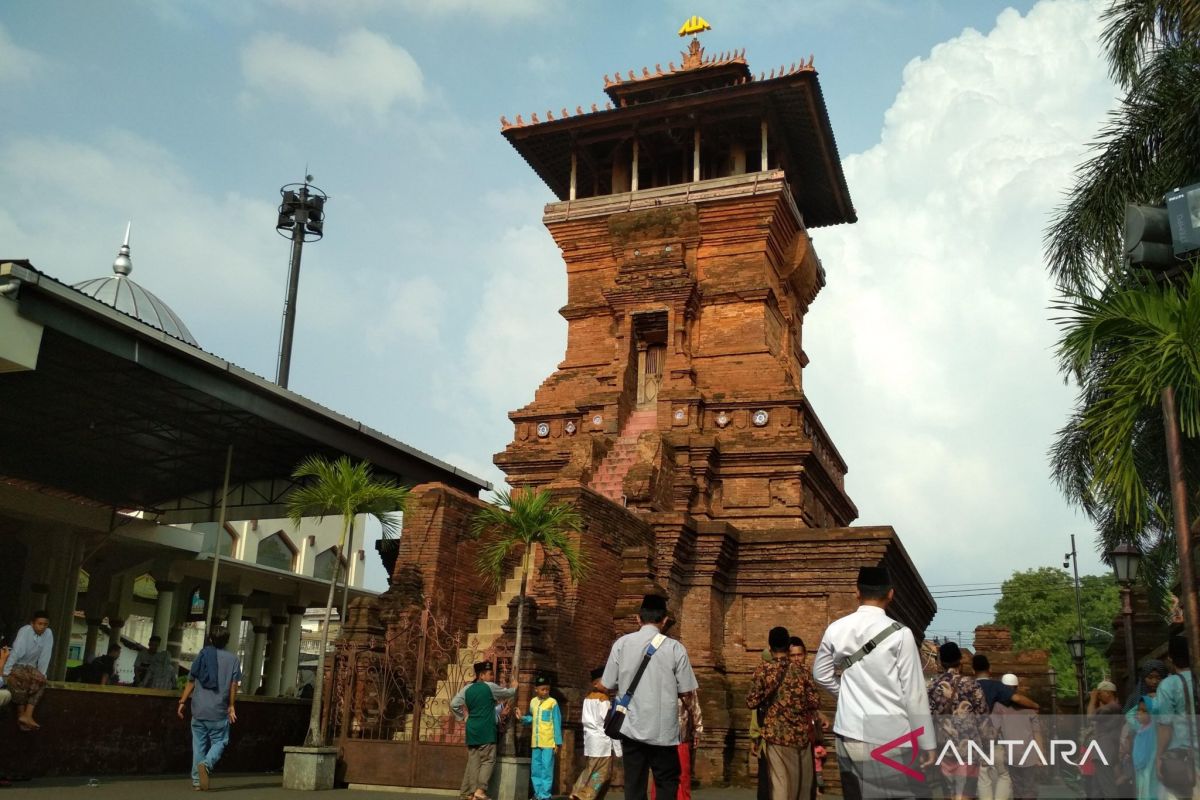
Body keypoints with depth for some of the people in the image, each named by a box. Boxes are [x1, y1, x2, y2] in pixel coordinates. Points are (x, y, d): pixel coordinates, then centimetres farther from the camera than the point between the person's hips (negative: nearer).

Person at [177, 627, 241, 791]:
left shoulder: (202, 655, 6)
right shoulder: (232, 658, 1)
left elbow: (191, 682, 4)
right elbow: (233, 685, -4)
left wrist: (182, 702, 10)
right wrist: (231, 707, 1)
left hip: (199, 709, 2)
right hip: (219, 711, -2)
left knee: (199, 744, 10)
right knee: (219, 742, 7)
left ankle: (197, 780, 10)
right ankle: (206, 764, -20)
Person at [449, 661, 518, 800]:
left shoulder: (467, 688, 10)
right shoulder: (490, 687, -4)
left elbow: (454, 704, 6)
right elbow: (509, 693, 10)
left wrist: (464, 717, 15)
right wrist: (514, 686, 31)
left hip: (472, 730, 6)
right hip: (486, 730, -6)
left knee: (473, 761, 8)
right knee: (488, 760, -3)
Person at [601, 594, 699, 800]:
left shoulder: (621, 643, -1)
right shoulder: (675, 647, -5)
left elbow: (608, 685, 3)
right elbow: (685, 690, -2)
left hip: (632, 727, 2)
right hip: (663, 729, -1)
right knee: (667, 783, 13)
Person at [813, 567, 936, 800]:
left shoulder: (835, 630, 3)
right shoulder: (899, 633, -9)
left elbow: (821, 674, 16)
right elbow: (914, 693, -6)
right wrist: (927, 743, 1)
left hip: (850, 735, 4)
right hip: (891, 737, -4)